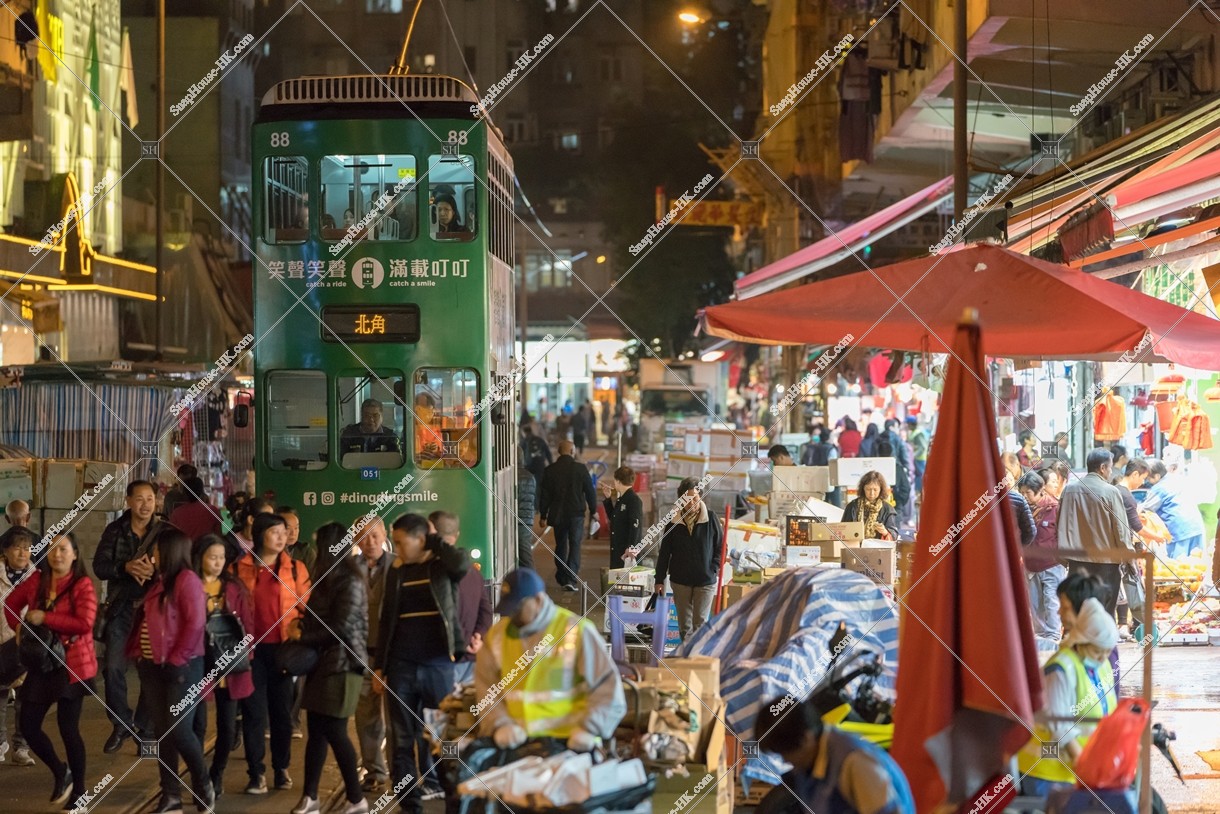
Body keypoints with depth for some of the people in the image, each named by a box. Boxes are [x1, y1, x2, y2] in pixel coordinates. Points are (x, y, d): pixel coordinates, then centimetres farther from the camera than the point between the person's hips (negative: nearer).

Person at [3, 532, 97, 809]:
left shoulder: (82, 585, -11)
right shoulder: (36, 580, 4)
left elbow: (85, 623, -23)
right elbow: (11, 602, 22)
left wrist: (45, 618, -19)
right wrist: (19, 626, 5)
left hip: (73, 664, -6)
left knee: (68, 727, -2)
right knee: (27, 724, 4)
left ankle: (79, 791, 15)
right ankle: (61, 773, 28)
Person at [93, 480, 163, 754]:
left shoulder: (165, 532, -1)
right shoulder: (114, 531, 3)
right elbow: (99, 566, -4)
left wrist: (155, 569, -28)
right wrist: (126, 567, -22)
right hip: (122, 608, 1)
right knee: (114, 668, -3)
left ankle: (144, 726, 18)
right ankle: (121, 724, 13)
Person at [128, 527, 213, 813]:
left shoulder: (187, 579, -10)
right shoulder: (159, 581, 15)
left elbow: (195, 623, -17)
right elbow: (145, 620, 19)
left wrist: (176, 660, -16)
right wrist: (138, 652, 7)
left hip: (181, 668, -8)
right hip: (153, 667, 8)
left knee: (179, 730, -10)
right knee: (161, 731, 7)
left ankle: (203, 784, 12)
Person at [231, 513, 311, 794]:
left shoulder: (294, 569, 4)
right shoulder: (238, 569, 4)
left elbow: (306, 608, 3)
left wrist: (298, 639, -9)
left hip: (281, 648, 0)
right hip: (250, 649, 0)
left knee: (282, 710, 7)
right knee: (253, 711, 0)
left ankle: (282, 768, 19)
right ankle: (257, 772, 6)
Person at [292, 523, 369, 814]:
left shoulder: (350, 582, -13)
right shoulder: (328, 579, 16)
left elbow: (341, 627, -17)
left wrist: (305, 639, -8)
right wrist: (303, 627, 0)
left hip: (340, 664, -8)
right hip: (322, 663, 8)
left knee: (334, 732, -5)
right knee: (316, 731, 8)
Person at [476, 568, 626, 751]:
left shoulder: (577, 631, -1)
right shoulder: (497, 634, 11)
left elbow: (607, 687, -2)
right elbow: (486, 688, 11)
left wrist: (589, 729, -16)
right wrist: (500, 724, -8)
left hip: (566, 740, -3)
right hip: (516, 739, 3)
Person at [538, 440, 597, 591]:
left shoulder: (550, 470, -2)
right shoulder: (581, 468, -8)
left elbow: (544, 495, 3)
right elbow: (590, 491, -3)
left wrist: (543, 515, 12)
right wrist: (593, 510, 10)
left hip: (557, 515, 2)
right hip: (576, 514, -2)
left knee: (560, 545, 15)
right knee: (575, 546, 0)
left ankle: (562, 578, 21)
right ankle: (571, 579, -11)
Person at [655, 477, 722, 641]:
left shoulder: (710, 519, -6)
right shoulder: (674, 522, 0)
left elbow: (720, 547, 2)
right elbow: (664, 553, 5)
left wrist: (714, 569, -8)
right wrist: (659, 579, 4)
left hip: (706, 581, -2)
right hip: (680, 580, 2)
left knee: (700, 623, -4)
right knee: (684, 624, 9)